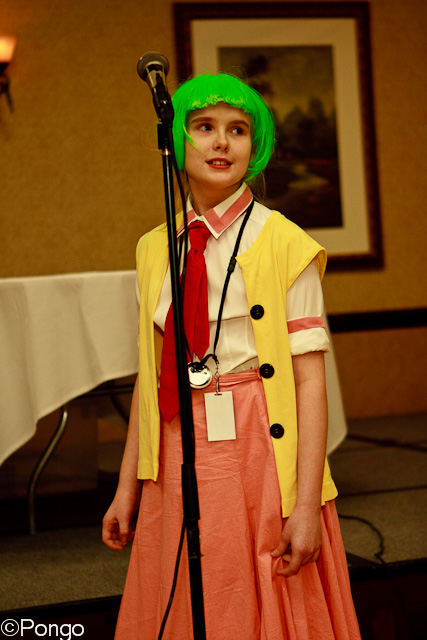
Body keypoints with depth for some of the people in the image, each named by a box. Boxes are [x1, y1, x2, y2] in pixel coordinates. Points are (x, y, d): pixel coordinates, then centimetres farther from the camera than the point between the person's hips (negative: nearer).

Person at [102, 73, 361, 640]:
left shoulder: (284, 245, -7)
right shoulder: (156, 250, 8)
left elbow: (310, 380, -11)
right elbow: (150, 374, 11)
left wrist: (307, 504, -16)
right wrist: (128, 486, 10)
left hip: (258, 457, -4)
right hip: (179, 465, 4)